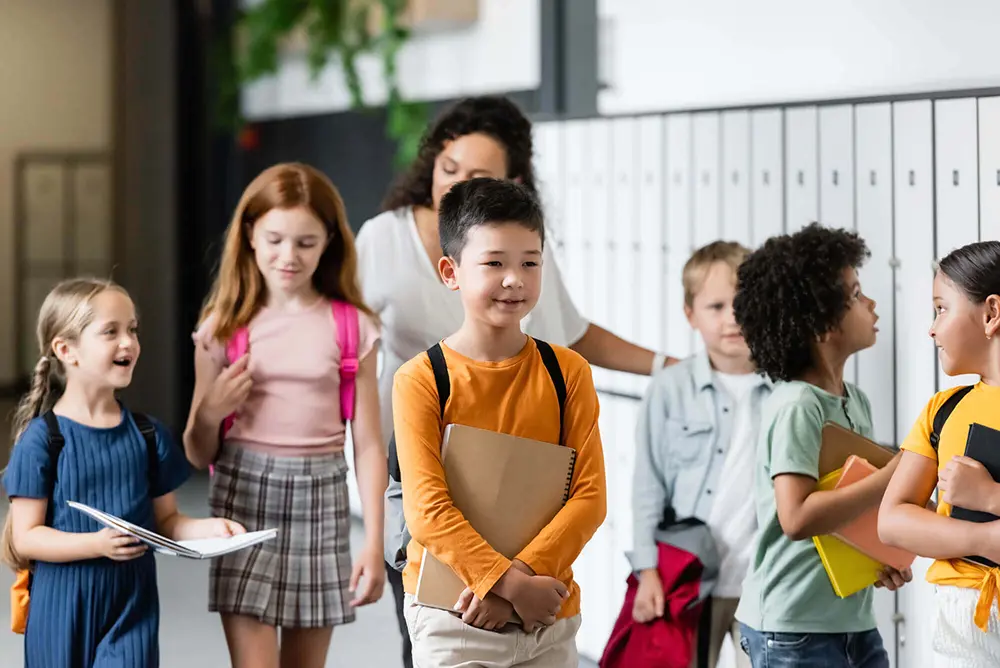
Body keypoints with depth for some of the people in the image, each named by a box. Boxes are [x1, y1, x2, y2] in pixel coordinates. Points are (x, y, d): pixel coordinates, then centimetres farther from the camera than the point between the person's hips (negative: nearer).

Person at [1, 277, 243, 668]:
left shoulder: (147, 434, 3)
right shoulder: (41, 439, -9)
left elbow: (164, 520, 10)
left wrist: (206, 528, -11)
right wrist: (97, 544, -24)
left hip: (131, 606, 2)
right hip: (62, 608, -2)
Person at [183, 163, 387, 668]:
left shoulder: (352, 328, 2)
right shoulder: (224, 327, 3)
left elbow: (368, 444, 3)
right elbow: (199, 455, 9)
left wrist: (374, 544, -2)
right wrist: (210, 414, -13)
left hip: (320, 499, 1)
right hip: (243, 495, -1)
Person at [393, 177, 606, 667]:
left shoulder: (568, 371, 1)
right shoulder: (420, 380, -7)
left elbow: (590, 496, -4)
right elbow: (428, 511, -13)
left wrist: (519, 575, -16)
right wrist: (512, 584, -20)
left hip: (550, 615, 3)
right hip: (452, 615, -3)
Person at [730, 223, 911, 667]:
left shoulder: (856, 401, 9)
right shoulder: (796, 407, -17)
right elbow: (797, 517, -27)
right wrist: (894, 476, -21)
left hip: (854, 624, 8)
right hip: (793, 631, -8)